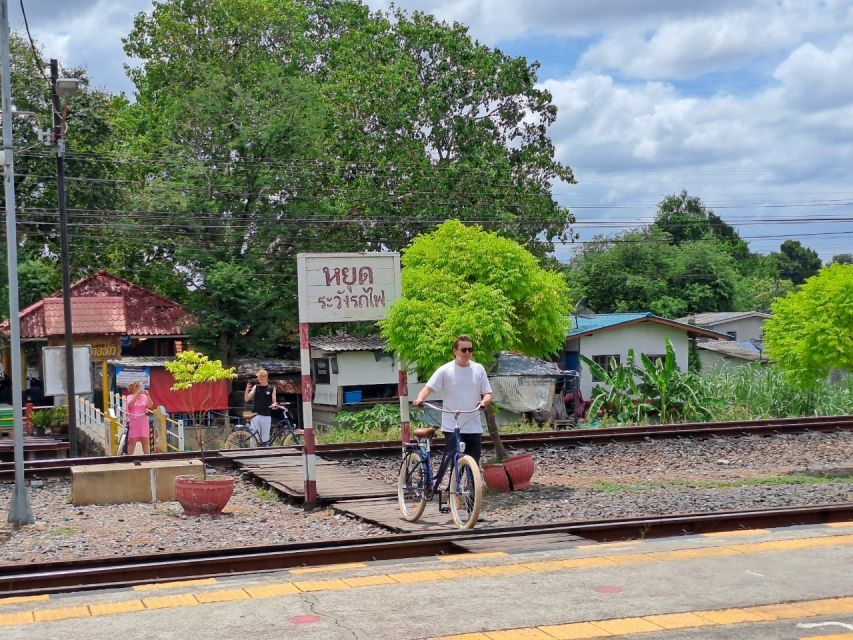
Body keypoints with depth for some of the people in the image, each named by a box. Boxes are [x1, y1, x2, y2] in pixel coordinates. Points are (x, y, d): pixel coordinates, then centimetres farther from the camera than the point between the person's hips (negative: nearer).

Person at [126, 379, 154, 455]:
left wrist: (147, 395, -16)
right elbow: (130, 405, -19)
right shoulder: (130, 397, 2)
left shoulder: (144, 396, 7)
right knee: (132, 441, -2)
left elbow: (150, 406, -6)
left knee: (145, 440, 1)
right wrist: (137, 394, -23)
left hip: (143, 421, 2)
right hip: (133, 421, -2)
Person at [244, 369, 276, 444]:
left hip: (266, 416, 0)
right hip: (255, 416, 0)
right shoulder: (255, 387, 8)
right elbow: (246, 399, 4)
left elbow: (274, 402, 8)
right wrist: (247, 389, -12)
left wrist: (274, 405, -15)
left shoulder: (271, 388, 6)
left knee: (265, 438, 2)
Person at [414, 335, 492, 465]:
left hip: (474, 427, 3)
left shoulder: (478, 369, 7)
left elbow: (487, 393, 8)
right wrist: (419, 400, -29)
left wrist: (484, 402, -15)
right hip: (452, 427, -3)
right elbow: (428, 388, -8)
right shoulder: (445, 370, -3)